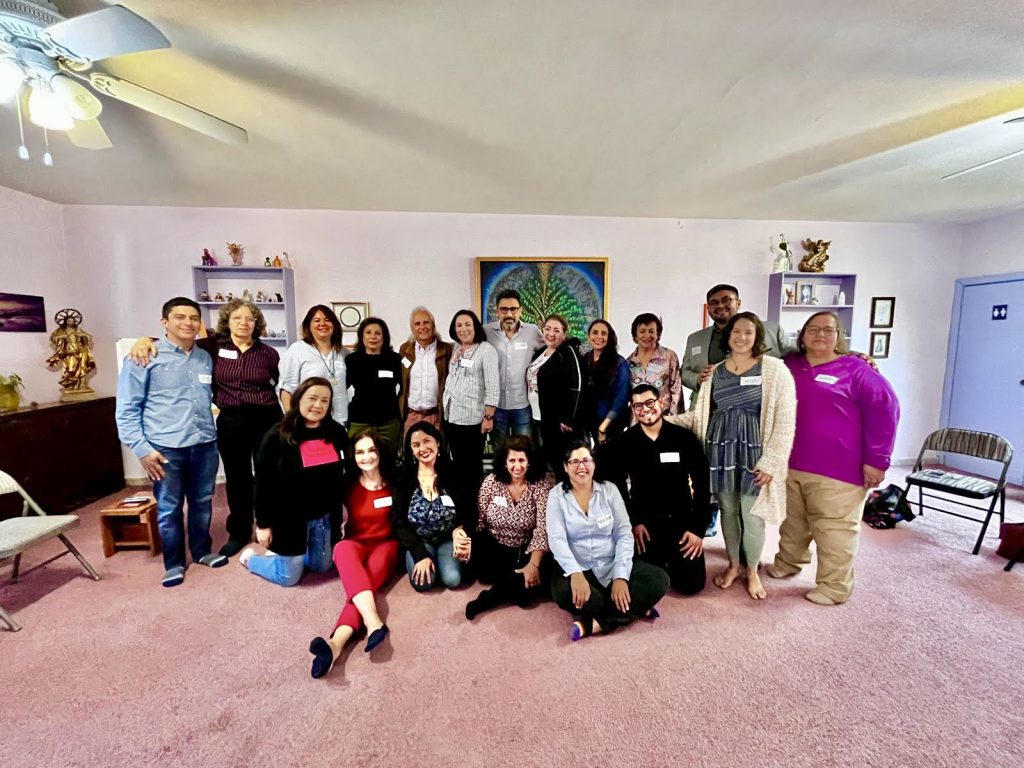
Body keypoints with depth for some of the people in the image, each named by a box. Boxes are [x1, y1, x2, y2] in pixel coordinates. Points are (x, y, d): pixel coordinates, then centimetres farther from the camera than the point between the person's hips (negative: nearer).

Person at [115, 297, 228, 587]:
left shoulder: (206, 358, 8)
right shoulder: (145, 357, -5)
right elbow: (127, 408, -5)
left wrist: (215, 434, 12)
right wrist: (141, 448, -10)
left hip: (205, 446, 4)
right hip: (165, 449, -3)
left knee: (202, 503, 16)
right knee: (168, 509, 9)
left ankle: (202, 551, 34)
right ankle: (174, 563, 27)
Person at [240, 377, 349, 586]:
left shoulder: (337, 433, -4)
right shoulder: (278, 436, -15)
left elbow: (343, 475, 3)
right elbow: (263, 482, -10)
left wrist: (341, 512, 5)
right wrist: (263, 523, -8)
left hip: (324, 516, 5)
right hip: (290, 518, -4)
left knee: (321, 567, 20)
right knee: (289, 577, 10)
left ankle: (285, 556, 45)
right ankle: (250, 557, 36)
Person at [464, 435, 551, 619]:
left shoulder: (540, 487, -11)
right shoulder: (491, 481, -7)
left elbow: (542, 529, -15)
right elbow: (478, 519, -3)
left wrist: (533, 565, -26)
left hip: (524, 552, -1)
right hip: (492, 547, 1)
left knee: (529, 586, -27)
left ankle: (489, 598, -1)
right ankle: (510, 586, -3)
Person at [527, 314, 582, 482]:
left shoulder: (567, 354, -11)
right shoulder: (539, 352, 13)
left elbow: (575, 388, -18)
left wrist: (567, 419, -21)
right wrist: (534, 414, 16)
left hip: (558, 419, -8)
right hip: (541, 417, 8)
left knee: (561, 463, -1)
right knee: (550, 459, 17)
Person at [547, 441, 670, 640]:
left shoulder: (609, 490, 1)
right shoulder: (556, 495, -3)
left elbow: (624, 534, -3)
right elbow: (556, 539, -13)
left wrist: (621, 575, -17)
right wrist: (575, 574, -30)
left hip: (612, 566, 2)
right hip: (576, 569, -2)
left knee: (659, 580, -19)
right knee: (563, 592, -35)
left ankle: (595, 623, -20)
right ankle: (634, 608, -14)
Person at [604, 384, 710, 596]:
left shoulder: (685, 438, -6)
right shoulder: (624, 443, -7)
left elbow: (702, 484, -3)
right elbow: (616, 487, -1)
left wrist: (698, 528, -7)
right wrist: (633, 521, -8)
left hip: (681, 518, 1)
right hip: (644, 520, 0)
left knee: (692, 583, -5)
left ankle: (672, 560, 28)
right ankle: (658, 559, 28)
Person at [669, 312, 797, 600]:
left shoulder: (774, 368, -5)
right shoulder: (715, 371, 8)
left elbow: (785, 419, -8)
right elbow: (700, 413, 10)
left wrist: (771, 462, -12)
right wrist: (668, 420, -3)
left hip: (754, 449, -3)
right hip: (721, 447, 3)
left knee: (752, 514, 6)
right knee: (728, 510, 15)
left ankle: (752, 571, 30)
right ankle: (733, 564, 36)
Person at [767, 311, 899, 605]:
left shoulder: (855, 369, -5)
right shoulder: (789, 366, 8)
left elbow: (884, 409, -9)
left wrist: (876, 459, -12)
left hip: (836, 469, -4)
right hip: (790, 464, 5)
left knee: (834, 530, 4)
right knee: (792, 521, 19)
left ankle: (834, 587, 19)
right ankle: (788, 562, 38)